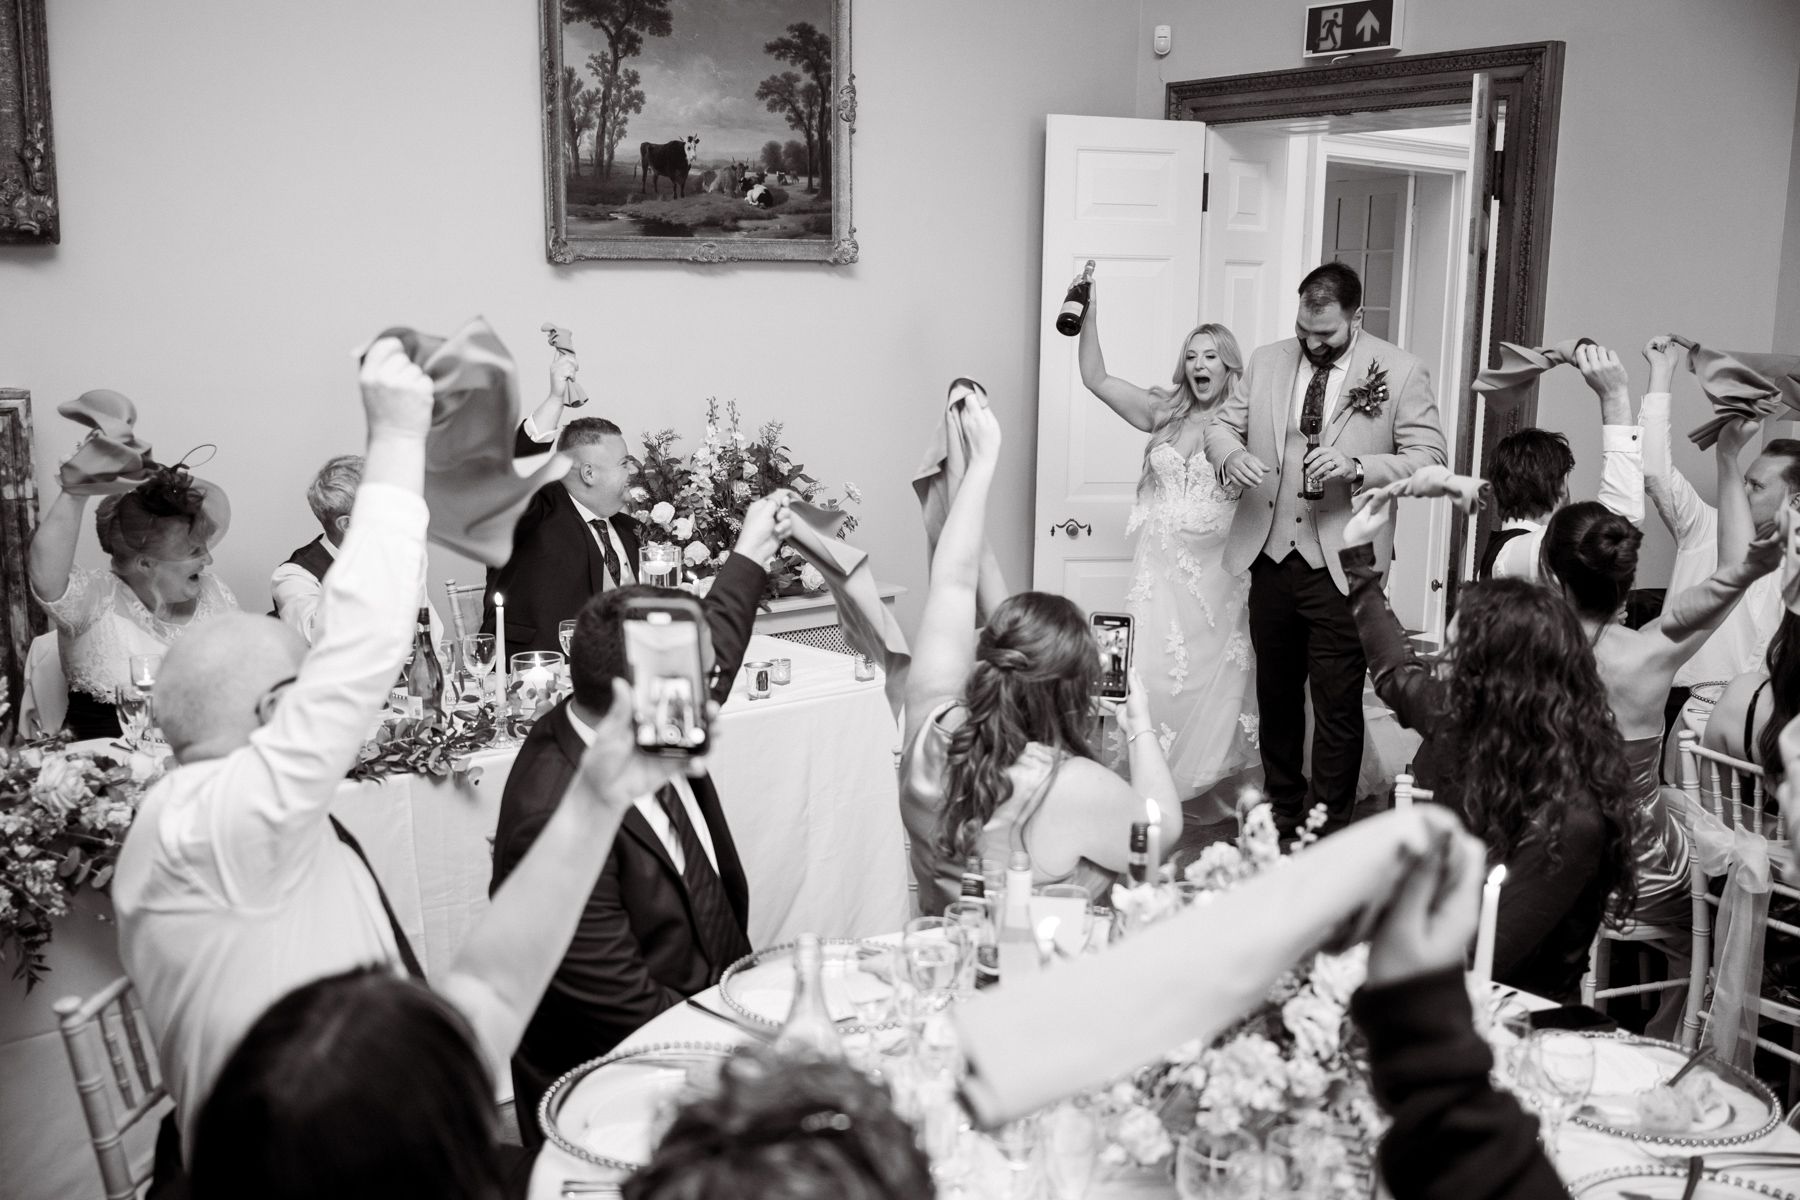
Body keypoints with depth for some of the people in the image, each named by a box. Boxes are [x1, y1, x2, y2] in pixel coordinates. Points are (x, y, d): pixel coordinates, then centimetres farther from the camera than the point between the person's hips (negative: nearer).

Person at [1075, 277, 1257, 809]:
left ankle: (1212, 786, 22)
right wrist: (1089, 314, -1)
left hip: (1218, 571, -2)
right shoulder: (1164, 414, 7)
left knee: (1213, 679, 7)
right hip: (1162, 567, 2)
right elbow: (1096, 378, 7)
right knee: (1153, 674, 1)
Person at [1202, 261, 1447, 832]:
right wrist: (1230, 455, -12)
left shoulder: (1401, 373, -4)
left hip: (1342, 566, -4)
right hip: (1269, 555, 4)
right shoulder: (1266, 362, 7)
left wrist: (1356, 466, -23)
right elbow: (1222, 425, 13)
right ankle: (1282, 814, 31)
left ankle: (1329, 834, 12)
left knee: (1337, 704, 0)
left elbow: (1429, 457, -6)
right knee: (1275, 694, 15)